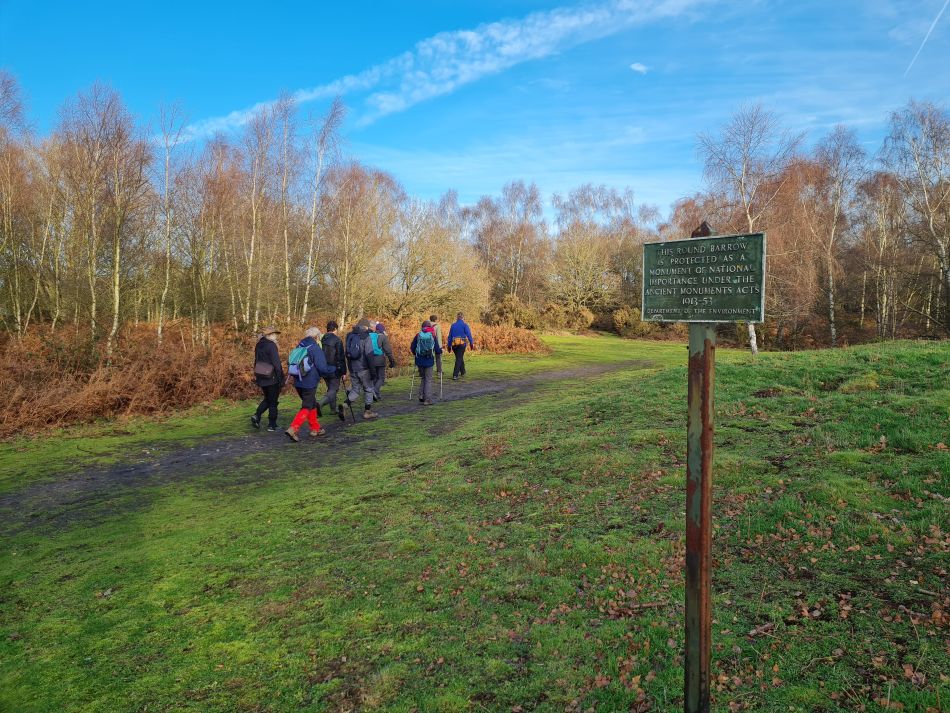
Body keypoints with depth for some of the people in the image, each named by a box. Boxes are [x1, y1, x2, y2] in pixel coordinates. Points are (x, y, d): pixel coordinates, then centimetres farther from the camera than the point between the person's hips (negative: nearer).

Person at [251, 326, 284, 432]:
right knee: (273, 402, 5)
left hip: (261, 378, 7)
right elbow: (277, 363, -19)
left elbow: (256, 361, 14)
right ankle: (272, 425, 10)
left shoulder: (259, 345, 9)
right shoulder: (271, 345, -16)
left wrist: (256, 376, 20)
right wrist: (281, 378, -15)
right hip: (272, 378, -7)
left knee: (267, 399, 21)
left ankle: (257, 415, 3)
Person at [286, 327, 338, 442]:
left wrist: (290, 374, 32)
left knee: (312, 405, 20)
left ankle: (315, 429, 29)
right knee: (307, 407, 0)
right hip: (309, 384, -8)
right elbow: (323, 368, -15)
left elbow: (291, 363, 17)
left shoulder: (299, 346, 8)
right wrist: (334, 370, 2)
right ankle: (293, 429, -12)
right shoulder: (315, 348, -14)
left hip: (298, 383, 8)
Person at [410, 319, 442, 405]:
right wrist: (441, 350, 18)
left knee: (422, 378, 22)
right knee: (428, 380, 5)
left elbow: (412, 348, 0)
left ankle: (421, 395, 12)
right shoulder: (432, 336, -5)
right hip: (429, 361, -2)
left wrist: (415, 354, 20)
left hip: (419, 360, 2)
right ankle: (427, 400, 2)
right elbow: (437, 350, -5)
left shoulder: (418, 336, -1)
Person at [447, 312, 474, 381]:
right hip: (462, 344, -4)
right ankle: (455, 375, -13)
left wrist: (449, 346, 16)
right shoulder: (464, 325, -3)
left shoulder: (453, 326, 9)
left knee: (460, 358, 21)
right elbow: (469, 334, -10)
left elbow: (450, 336, 11)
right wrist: (471, 344, -6)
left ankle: (462, 372, 35)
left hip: (454, 344, 4)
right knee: (459, 359, -3)